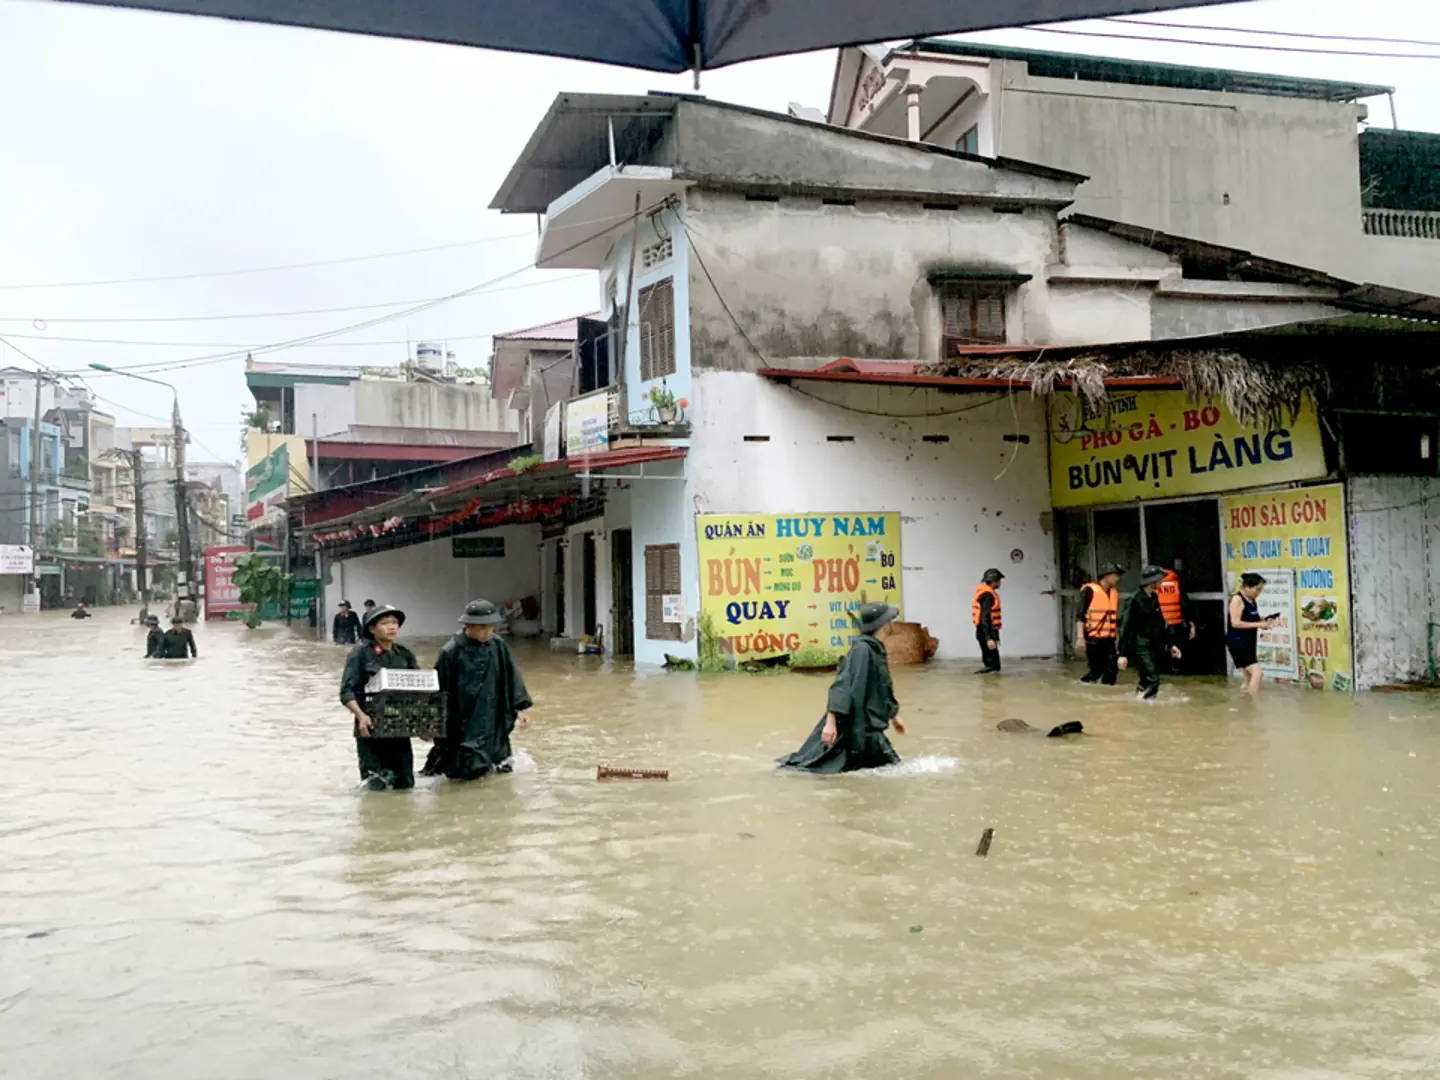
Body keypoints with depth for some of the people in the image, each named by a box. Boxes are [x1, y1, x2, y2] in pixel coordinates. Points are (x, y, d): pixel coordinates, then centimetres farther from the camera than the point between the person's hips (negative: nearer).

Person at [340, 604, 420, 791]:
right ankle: (374, 772, 30)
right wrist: (361, 716, -26)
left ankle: (386, 771, 37)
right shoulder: (360, 654, -6)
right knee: (376, 784, -2)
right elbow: (346, 692, -11)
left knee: (404, 782, 8)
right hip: (371, 727, -4)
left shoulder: (405, 655, 7)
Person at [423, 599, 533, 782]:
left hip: (492, 721, 3)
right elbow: (439, 690, -8)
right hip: (462, 723, -3)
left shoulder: (498, 646, -5)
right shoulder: (451, 652, -15)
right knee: (468, 771, -1)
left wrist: (521, 707, -4)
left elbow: (511, 678, 1)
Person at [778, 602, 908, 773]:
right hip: (854, 727, -10)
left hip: (869, 727, 10)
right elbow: (843, 686, -26)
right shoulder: (862, 650, -20)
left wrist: (893, 715, 34)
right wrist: (831, 722, -31)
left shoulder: (878, 651, 10)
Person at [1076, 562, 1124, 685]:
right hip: (1093, 638, -7)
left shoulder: (1114, 592, 14)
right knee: (1096, 670, -8)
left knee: (1111, 669, 2)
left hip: (1109, 639, 7)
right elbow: (1080, 615, -11)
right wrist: (1080, 637, -19)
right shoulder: (1090, 590, -8)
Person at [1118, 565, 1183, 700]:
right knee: (1152, 680, -18)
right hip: (1141, 647, -8)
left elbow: (1160, 624, 23)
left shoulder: (1154, 599, 13)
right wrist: (1123, 654, -18)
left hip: (1154, 647, 8)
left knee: (1147, 681, 11)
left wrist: (1170, 644, 21)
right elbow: (1125, 627, -14)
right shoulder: (1135, 601, -12)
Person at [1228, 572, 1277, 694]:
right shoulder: (1237, 599, -15)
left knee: (1250, 677, 13)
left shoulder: (1252, 601, 11)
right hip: (1237, 643, -9)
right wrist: (1258, 624, -21)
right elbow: (1235, 623, -22)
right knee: (1257, 673, -17)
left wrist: (1263, 621, 4)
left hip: (1248, 643, 9)